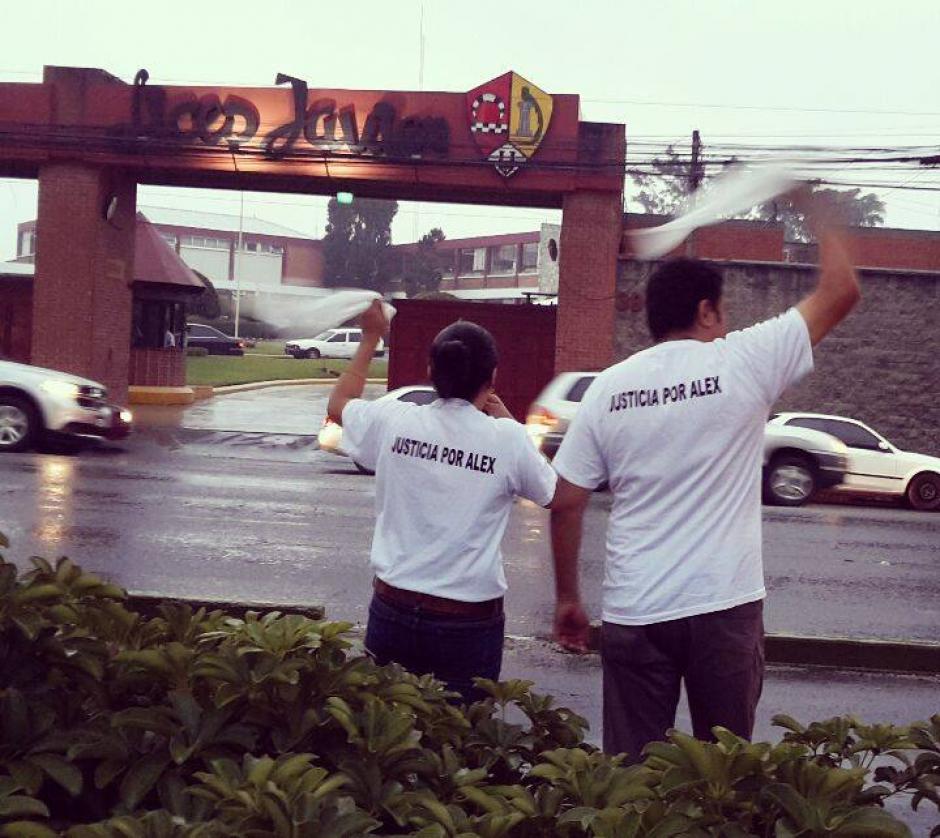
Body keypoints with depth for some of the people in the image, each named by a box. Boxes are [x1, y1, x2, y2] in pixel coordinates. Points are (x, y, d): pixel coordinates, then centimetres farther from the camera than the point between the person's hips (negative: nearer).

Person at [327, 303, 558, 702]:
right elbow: (553, 494, 7)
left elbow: (338, 404, 18)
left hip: (393, 610, 3)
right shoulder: (506, 437, -11)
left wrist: (370, 339, 28)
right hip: (470, 623, -2)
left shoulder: (394, 421, -4)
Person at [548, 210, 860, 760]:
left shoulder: (607, 388, 3)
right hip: (724, 607, -2)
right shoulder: (743, 362, -5)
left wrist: (568, 600, 13)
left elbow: (565, 505, 4)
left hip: (633, 613, 2)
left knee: (631, 772, 8)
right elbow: (841, 291, 3)